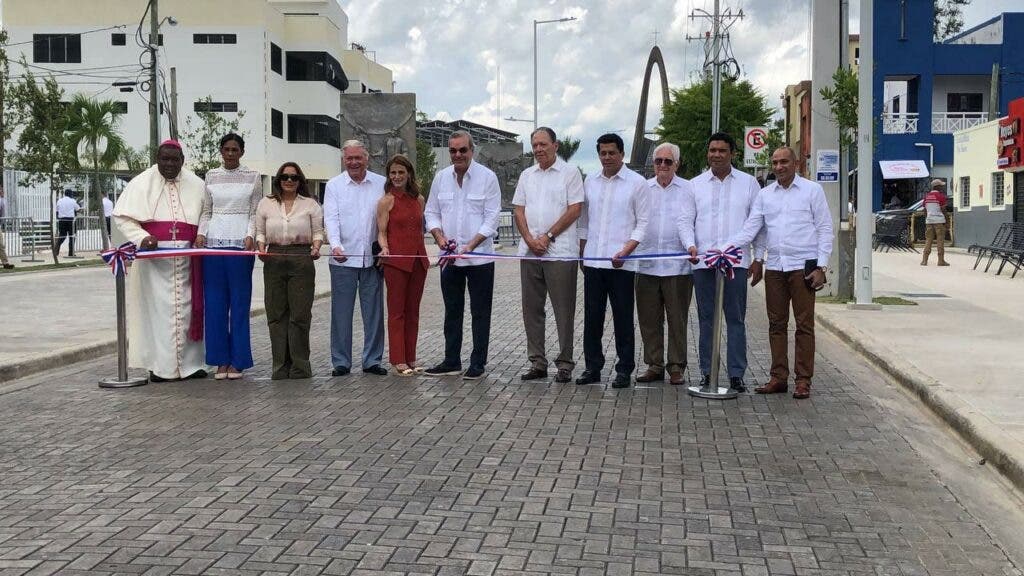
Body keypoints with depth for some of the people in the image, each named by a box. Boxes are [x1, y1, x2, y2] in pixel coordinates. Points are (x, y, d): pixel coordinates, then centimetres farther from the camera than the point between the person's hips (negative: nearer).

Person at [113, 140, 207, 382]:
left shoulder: (196, 185, 11)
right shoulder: (142, 183, 3)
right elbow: (121, 216, 3)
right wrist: (141, 237, -13)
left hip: (187, 258, 2)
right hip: (153, 256, -2)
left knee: (186, 308, 3)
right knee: (157, 309, -4)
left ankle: (189, 362, 10)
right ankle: (159, 366, 0)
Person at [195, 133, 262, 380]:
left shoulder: (253, 177, 6)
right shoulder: (211, 176, 12)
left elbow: (255, 212, 4)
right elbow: (206, 211, 14)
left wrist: (250, 235, -12)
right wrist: (201, 233, -2)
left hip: (240, 243, -2)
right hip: (213, 242, 2)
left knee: (239, 301, -1)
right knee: (215, 302, 2)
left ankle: (237, 360, 5)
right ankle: (221, 360, 8)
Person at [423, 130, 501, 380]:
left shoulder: (487, 177, -7)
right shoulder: (441, 177, 6)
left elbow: (492, 218, -10)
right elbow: (431, 212, 11)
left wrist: (470, 245, -18)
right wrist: (440, 237, -7)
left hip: (479, 257, -4)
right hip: (449, 257, 4)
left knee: (480, 312, 2)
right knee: (452, 311, 13)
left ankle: (478, 364, 10)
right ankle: (451, 361, 22)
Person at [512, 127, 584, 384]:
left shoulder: (570, 172, 0)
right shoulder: (527, 175, 16)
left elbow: (575, 209, -7)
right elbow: (518, 210, 12)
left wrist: (548, 236, -11)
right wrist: (530, 239, -5)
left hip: (560, 251, -5)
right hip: (529, 252, 5)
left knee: (563, 310, -1)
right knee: (531, 309, 7)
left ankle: (565, 364, 6)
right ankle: (537, 362, 16)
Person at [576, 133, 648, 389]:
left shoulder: (637, 183, -2)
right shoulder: (590, 183, 11)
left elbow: (643, 223, -4)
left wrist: (625, 251, -15)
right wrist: (581, 253, 12)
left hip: (621, 263, -4)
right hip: (592, 261, 4)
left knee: (623, 319, 2)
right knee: (592, 317, 7)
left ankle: (624, 370, 9)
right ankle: (592, 367, 16)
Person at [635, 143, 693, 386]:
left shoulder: (689, 190, 3)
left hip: (678, 266, -3)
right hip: (646, 266, 3)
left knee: (677, 319, 3)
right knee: (649, 319, 7)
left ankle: (676, 367, 12)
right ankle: (654, 365, 17)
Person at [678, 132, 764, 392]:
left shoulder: (748, 183, 7)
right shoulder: (695, 184, 11)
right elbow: (685, 220, 8)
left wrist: (758, 258, 3)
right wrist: (690, 245, -11)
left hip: (736, 261, -1)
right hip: (703, 261, 2)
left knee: (736, 319, 0)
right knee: (706, 320, 7)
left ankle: (736, 375, 5)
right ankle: (707, 373, 13)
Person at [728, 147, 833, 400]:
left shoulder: (812, 190, 2)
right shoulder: (765, 194, 11)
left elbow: (825, 229, 0)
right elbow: (750, 228, 6)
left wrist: (820, 267, -7)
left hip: (802, 266, -4)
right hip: (775, 267, 4)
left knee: (804, 325, -1)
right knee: (776, 324, 7)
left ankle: (803, 380, 4)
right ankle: (779, 377, 13)